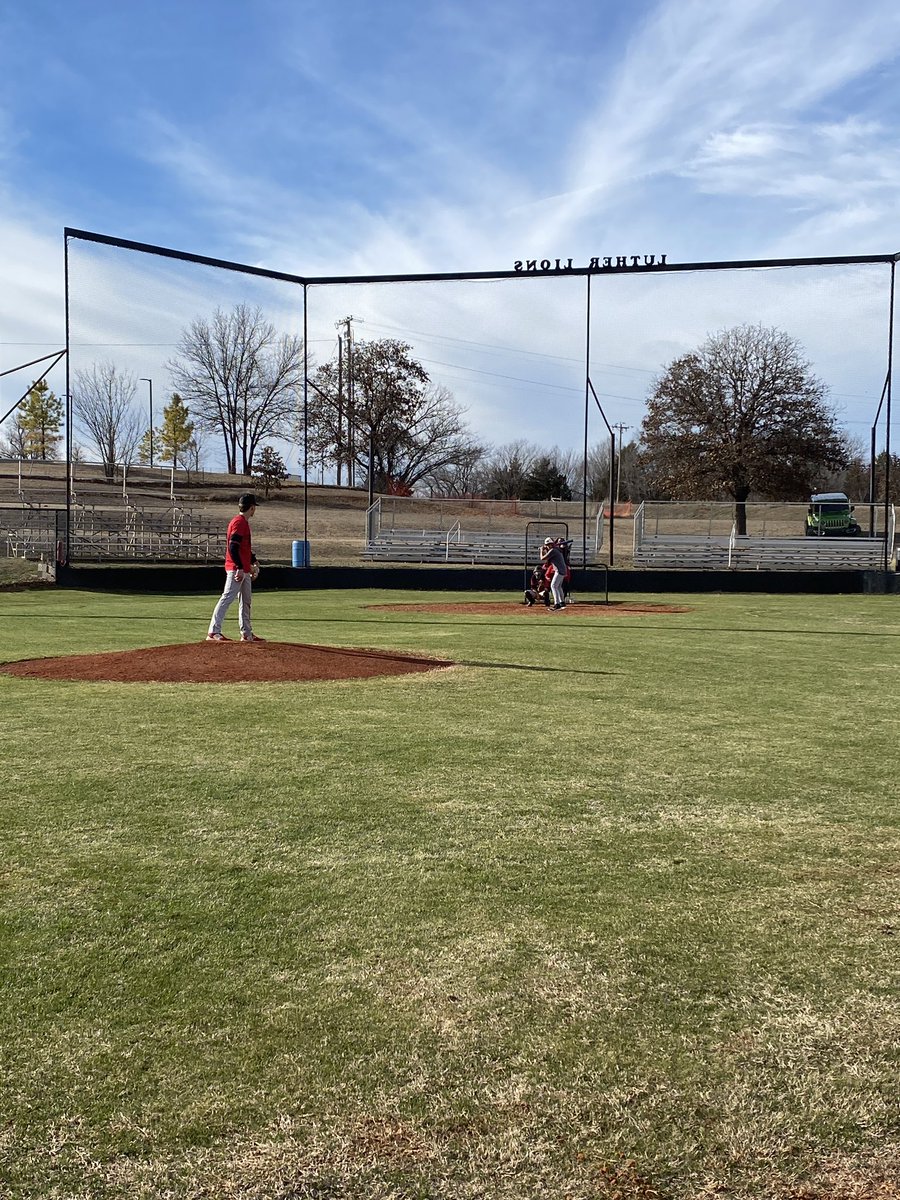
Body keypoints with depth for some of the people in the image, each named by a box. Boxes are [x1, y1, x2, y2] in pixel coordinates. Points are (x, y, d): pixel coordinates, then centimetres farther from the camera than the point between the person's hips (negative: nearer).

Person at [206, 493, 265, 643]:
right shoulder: (239, 522, -14)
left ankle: (247, 634, 21)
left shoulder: (244, 522, 17)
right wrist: (240, 568, -24)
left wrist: (253, 562, 21)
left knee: (246, 601, 14)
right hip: (236, 569, -11)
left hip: (244, 569, 11)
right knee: (228, 598, -12)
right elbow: (232, 547, -22)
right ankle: (213, 632, -13)